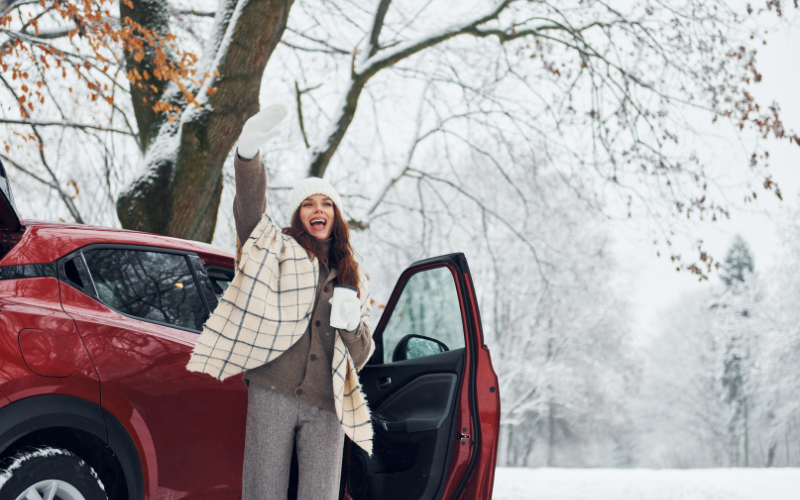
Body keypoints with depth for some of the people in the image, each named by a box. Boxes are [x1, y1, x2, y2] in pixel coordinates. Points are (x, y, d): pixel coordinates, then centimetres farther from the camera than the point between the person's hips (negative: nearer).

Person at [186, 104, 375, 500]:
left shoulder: (353, 278, 22)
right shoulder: (278, 251, 11)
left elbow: (360, 355, 21)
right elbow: (250, 208, -11)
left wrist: (353, 324, -2)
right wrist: (247, 155, -30)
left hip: (327, 405, 3)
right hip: (273, 393, -3)